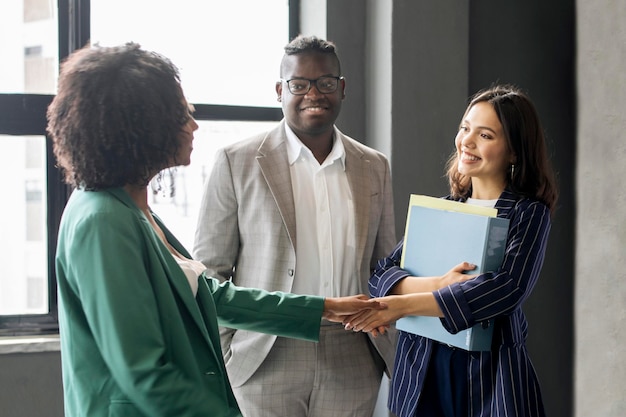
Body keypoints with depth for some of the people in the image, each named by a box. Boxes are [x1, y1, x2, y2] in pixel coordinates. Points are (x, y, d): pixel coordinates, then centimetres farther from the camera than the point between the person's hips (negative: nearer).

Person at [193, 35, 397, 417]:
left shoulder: (375, 167, 10)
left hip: (352, 367, 3)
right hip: (265, 365, -3)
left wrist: (401, 357, 9)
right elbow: (210, 270, 0)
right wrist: (216, 365, -5)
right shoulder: (237, 162, -1)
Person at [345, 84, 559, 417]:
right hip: (421, 368, 4)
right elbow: (380, 275, 0)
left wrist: (401, 305, -22)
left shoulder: (529, 213, -4)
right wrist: (439, 285, -20)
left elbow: (506, 290, -18)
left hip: (491, 373, -3)